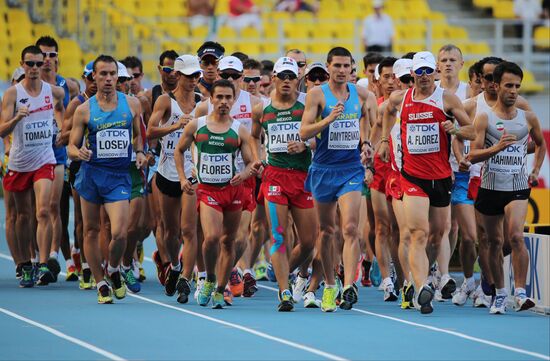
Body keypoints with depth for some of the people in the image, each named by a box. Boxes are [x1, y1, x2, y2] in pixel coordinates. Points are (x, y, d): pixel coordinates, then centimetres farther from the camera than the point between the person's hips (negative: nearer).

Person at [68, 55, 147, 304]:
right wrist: (79, 152, -20)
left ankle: (113, 270, 17)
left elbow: (137, 134, 20)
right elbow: (71, 147, 2)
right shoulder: (84, 110, 0)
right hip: (91, 174, 1)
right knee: (91, 230, 6)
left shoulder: (132, 104, 4)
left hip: (119, 176, 0)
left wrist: (139, 152, 1)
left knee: (119, 232, -13)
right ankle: (101, 283, 20)